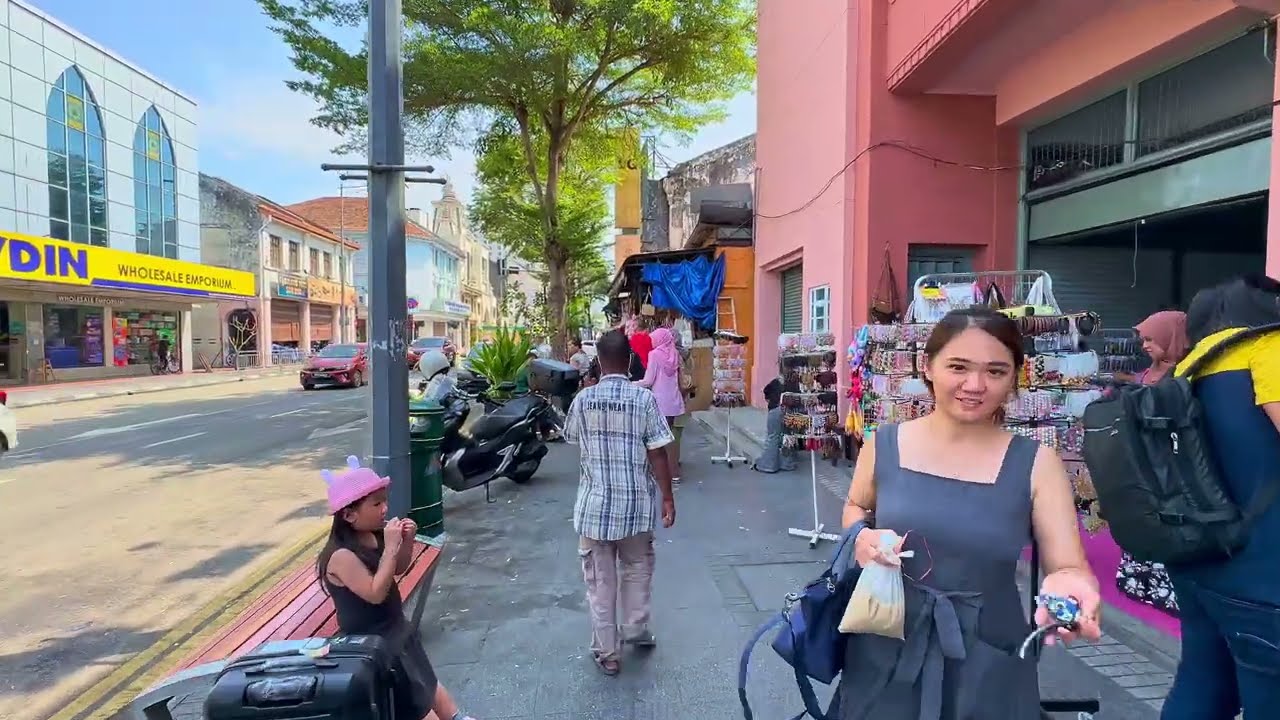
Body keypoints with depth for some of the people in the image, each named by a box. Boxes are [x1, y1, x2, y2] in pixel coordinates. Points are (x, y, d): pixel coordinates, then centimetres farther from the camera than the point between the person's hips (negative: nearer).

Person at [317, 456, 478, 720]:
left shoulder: (374, 535, -4)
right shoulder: (342, 556, -28)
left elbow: (398, 569, 9)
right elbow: (375, 593, -29)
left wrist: (407, 541, -10)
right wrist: (391, 547, -32)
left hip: (396, 630, 8)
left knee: (426, 681, 25)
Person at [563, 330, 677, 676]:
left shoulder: (583, 399, -5)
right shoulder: (644, 398, -11)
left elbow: (572, 437, 13)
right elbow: (658, 454, -9)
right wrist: (667, 497, -1)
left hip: (595, 504, 0)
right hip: (636, 503, 0)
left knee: (600, 580, 10)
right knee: (637, 568, 23)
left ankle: (607, 652, 18)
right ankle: (635, 629, 38)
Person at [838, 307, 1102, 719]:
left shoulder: (1036, 464, -10)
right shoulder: (884, 445, -7)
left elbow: (1070, 566, -11)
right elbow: (855, 508, 11)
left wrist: (1068, 583, -34)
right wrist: (862, 537, -11)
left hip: (987, 661, 0)